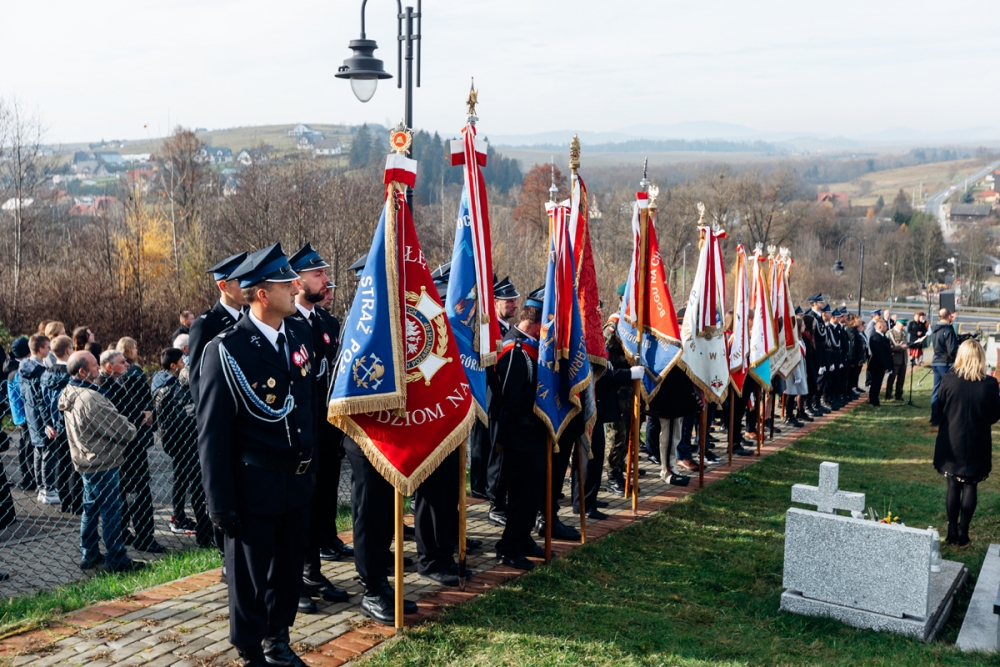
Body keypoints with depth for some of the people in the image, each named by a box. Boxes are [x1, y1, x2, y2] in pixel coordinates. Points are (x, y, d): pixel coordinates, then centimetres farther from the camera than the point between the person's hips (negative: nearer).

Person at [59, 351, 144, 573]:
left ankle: (89, 555, 27)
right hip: (102, 463, -9)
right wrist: (131, 430, 0)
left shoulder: (70, 394, 4)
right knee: (111, 511, 1)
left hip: (84, 461, 9)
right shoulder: (91, 398, -27)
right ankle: (117, 560, 9)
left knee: (91, 509, 18)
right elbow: (122, 429, -21)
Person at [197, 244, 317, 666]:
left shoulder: (300, 335, 2)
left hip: (298, 483, 6)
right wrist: (221, 502, -12)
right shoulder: (226, 350, -16)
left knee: (289, 570, 20)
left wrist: (312, 465, 12)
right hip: (254, 488, -6)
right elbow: (212, 433, -13)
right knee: (249, 577, 11)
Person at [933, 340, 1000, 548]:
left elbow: (940, 409, -1)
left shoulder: (948, 380, -13)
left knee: (953, 486, 13)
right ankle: (963, 535, 13)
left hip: (952, 442, 1)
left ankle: (952, 533, 18)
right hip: (977, 445, 0)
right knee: (970, 487, 10)